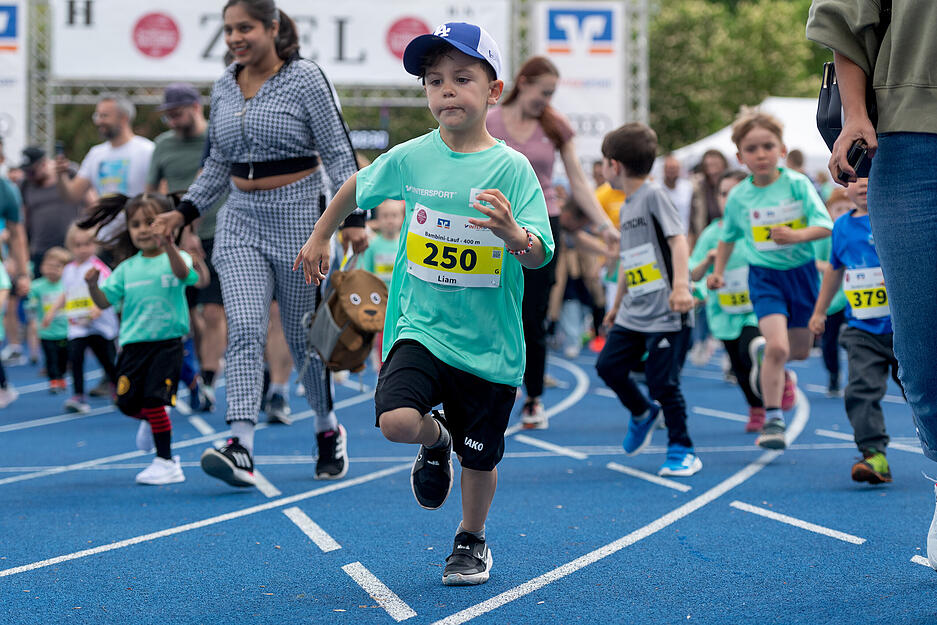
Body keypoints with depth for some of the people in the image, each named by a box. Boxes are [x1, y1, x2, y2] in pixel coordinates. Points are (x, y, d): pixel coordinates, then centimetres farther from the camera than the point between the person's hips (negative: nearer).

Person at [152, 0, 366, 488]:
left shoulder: (304, 79, -6)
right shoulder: (224, 89, 10)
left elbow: (338, 153, -6)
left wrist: (353, 218, -13)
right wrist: (183, 212, 11)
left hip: (298, 217, -4)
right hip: (241, 220, 4)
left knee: (304, 334, 5)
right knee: (244, 328, -13)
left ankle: (328, 431, 29)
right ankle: (241, 448, -24)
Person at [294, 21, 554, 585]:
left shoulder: (511, 168, -11)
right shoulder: (410, 158, -3)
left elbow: (540, 255, -20)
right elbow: (355, 188, 18)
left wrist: (513, 234, -41)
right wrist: (320, 239, 26)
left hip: (489, 343, -1)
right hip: (421, 326, 1)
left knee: (480, 459, 10)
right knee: (396, 421, -23)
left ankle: (472, 540, 40)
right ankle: (436, 440, 14)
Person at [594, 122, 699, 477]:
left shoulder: (654, 195, -10)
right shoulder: (626, 207, 16)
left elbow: (678, 239, -19)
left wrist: (680, 286, -30)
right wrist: (617, 303, 32)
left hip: (666, 315, -8)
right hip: (633, 314, 8)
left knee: (662, 381, -7)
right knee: (609, 365, 5)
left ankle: (682, 451, 6)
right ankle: (643, 414, 30)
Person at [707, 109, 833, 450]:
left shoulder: (797, 184, -9)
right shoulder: (738, 197, -2)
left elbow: (825, 226, -16)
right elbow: (728, 236, 17)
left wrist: (797, 236, -32)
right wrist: (718, 271, 10)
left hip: (802, 271, 1)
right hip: (765, 276, -1)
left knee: (800, 350, 13)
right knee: (778, 346, -20)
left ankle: (762, 353, 48)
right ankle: (773, 420, -9)